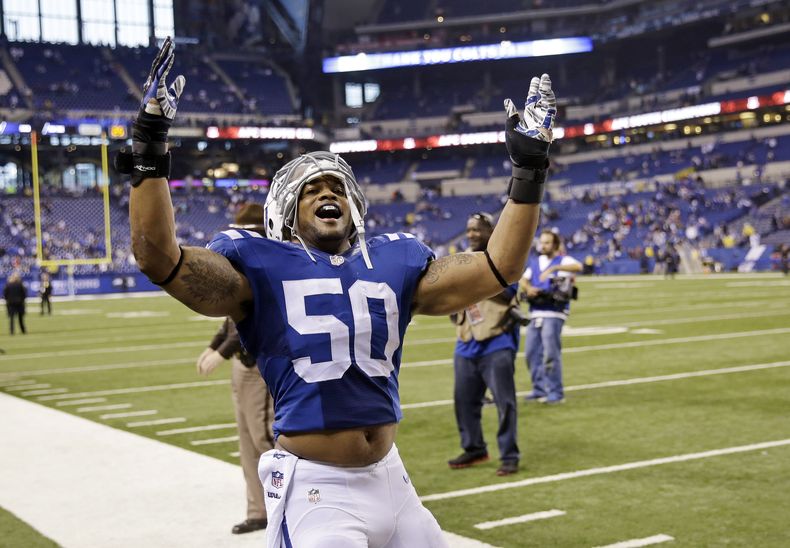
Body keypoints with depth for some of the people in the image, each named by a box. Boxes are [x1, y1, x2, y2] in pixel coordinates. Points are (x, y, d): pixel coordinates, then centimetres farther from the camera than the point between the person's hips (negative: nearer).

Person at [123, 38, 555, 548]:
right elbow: (159, 256, -13)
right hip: (313, 487, -5)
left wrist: (529, 172, 8)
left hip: (389, 477, 5)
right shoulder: (261, 266, -1)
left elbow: (496, 269, 9)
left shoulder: (392, 261, 10)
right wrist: (150, 150, -19)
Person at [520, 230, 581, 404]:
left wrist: (554, 268, -34)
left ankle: (555, 392, -3)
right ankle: (539, 388, 21)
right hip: (535, 313, 7)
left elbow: (578, 266, -23)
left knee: (551, 353, -10)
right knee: (532, 353, 9)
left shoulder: (563, 260, -2)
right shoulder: (534, 262, 18)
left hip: (553, 313, -7)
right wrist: (528, 288, -11)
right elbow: (523, 280, 12)